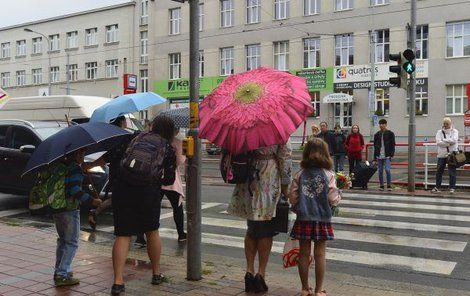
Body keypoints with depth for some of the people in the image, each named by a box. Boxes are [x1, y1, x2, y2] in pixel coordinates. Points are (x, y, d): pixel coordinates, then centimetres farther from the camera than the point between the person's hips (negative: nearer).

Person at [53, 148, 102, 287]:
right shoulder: (75, 169, -14)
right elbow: (75, 190, -23)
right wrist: (92, 200, -21)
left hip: (56, 209, 9)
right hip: (70, 210, -9)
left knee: (63, 240, 21)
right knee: (72, 243, -3)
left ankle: (60, 270, 28)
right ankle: (62, 275, -6)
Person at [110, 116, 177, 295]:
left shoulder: (139, 138, 16)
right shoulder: (167, 148, 9)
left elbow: (122, 158, 19)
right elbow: (169, 179, 8)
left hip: (123, 188, 1)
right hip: (148, 192, -1)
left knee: (122, 235, 4)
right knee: (152, 232, 18)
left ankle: (118, 281, -4)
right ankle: (156, 274, 30)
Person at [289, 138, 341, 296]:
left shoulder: (300, 174, -2)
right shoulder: (328, 175, -7)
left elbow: (292, 198, -1)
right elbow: (333, 200, -8)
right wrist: (339, 193, 13)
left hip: (303, 218, 1)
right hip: (322, 219, -1)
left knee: (304, 253, 10)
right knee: (320, 254, 7)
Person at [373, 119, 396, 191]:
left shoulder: (390, 134, 1)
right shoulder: (377, 134, 11)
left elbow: (393, 145, -1)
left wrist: (391, 155, -10)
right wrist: (375, 157, 9)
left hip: (387, 156, -4)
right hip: (379, 156, 4)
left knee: (387, 170, -13)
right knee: (380, 171, 6)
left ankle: (389, 185, 0)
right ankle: (381, 186, 14)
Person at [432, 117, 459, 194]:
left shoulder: (454, 131, 4)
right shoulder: (439, 132, 7)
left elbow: (454, 140, -15)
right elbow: (438, 142, -9)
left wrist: (444, 140, -9)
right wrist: (449, 143, -15)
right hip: (442, 154, 2)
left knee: (452, 172, 0)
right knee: (439, 171, 5)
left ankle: (452, 188, 10)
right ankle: (437, 187, 15)